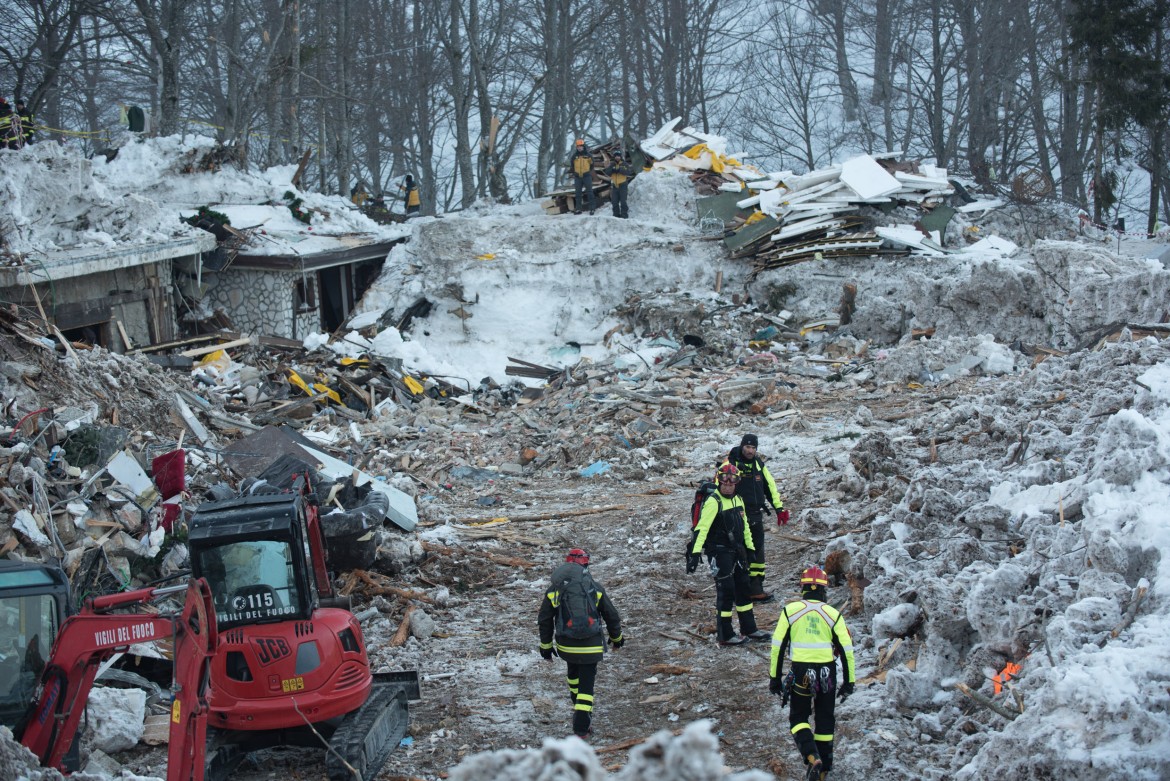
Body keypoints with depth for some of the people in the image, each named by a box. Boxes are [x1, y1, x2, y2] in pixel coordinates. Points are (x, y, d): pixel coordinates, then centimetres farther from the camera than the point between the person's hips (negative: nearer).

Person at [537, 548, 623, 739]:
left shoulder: (554, 591, 0)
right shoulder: (596, 589, -3)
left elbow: (544, 620, 4)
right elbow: (612, 616, 6)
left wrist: (546, 645, 15)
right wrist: (616, 637, 23)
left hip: (566, 645, 2)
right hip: (591, 647, -2)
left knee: (573, 672, 31)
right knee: (587, 684, 1)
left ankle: (577, 701, 46)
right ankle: (581, 728, -5)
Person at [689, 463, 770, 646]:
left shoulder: (737, 499, 11)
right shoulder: (713, 502, -15)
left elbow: (744, 525, 22)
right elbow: (702, 527, -23)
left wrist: (750, 547, 22)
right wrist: (696, 552, -31)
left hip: (737, 551, 8)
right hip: (720, 553, -8)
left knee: (743, 588, 14)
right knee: (726, 591, -7)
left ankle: (749, 629, 26)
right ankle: (725, 635, 1)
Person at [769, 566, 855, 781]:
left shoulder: (790, 610, -1)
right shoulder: (833, 614, 0)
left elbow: (777, 646, -1)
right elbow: (846, 650, -1)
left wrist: (775, 678, 7)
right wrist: (848, 681, 8)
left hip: (800, 673, -1)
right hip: (827, 674, 1)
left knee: (798, 718, 12)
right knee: (825, 721, 17)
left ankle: (812, 758, -13)